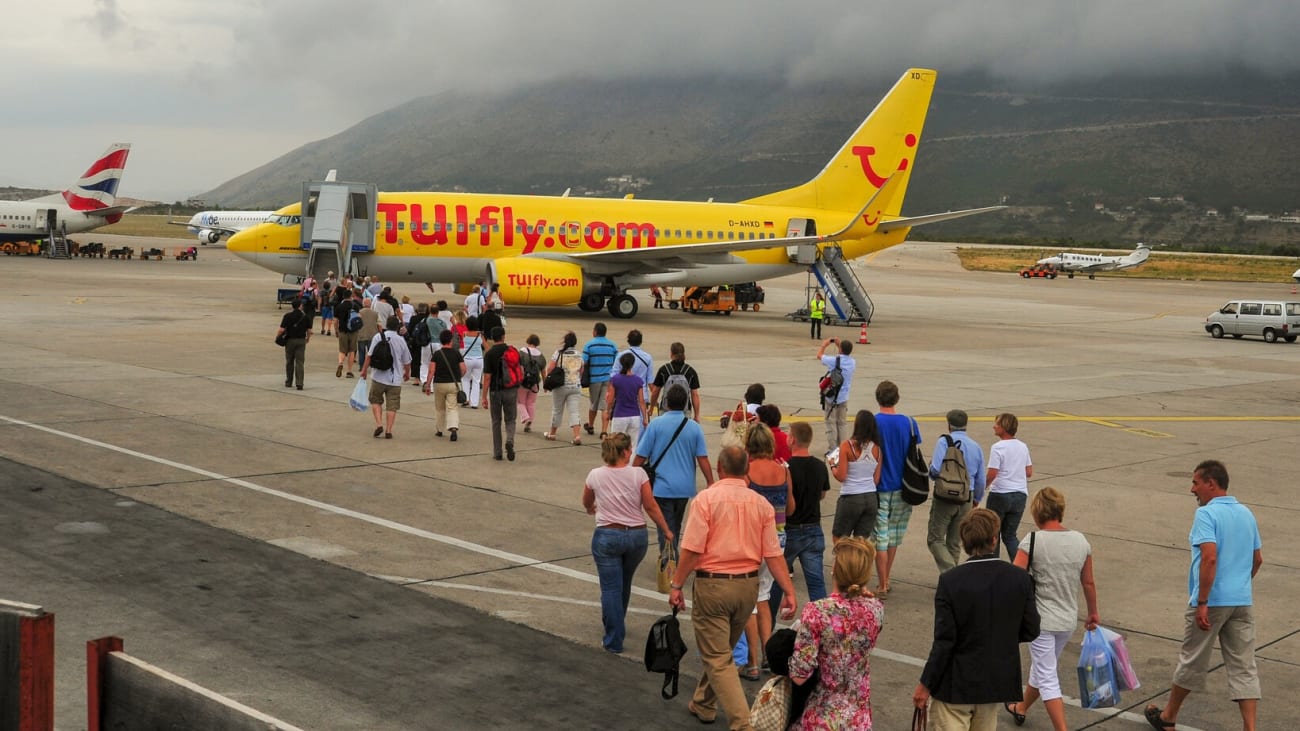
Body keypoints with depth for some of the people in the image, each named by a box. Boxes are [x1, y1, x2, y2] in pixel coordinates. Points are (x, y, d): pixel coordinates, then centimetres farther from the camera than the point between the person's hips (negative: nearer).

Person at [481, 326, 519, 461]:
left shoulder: (489, 354, -9)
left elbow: (487, 378, -11)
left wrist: (484, 397, -7)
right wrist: (518, 388, 17)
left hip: (496, 391, -2)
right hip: (511, 390, 2)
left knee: (496, 422, 10)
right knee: (510, 420, 12)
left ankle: (497, 453, 12)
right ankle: (510, 441, -16)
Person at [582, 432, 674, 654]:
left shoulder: (595, 475, -3)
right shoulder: (638, 474, -9)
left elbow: (587, 503, 16)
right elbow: (650, 506, -7)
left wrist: (592, 509, 40)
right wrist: (667, 531, 5)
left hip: (607, 536, -1)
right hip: (637, 535, 1)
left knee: (611, 588, 4)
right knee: (624, 584, 23)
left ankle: (614, 640, 2)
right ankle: (615, 625, 43)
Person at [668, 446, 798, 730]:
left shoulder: (706, 499, -11)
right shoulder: (761, 504, 2)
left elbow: (692, 549, -16)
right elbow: (773, 553, -1)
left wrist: (676, 586, -8)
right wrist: (789, 592, 0)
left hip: (712, 584, -5)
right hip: (748, 586, 5)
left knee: (718, 659, -1)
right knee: (722, 650, 25)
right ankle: (703, 704, 40)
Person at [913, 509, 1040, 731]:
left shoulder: (950, 581, -18)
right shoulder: (1019, 578, -8)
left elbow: (944, 641, -17)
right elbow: (1031, 631, -1)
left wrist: (925, 684, -6)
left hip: (955, 686, -4)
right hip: (997, 683, 4)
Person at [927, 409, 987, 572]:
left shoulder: (944, 442, -9)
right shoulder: (976, 447, 8)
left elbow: (936, 469, -21)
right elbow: (981, 479, 13)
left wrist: (931, 467, 4)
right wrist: (977, 498, 30)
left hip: (945, 497, -5)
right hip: (966, 499, 5)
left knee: (935, 539, 1)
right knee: (955, 543, 15)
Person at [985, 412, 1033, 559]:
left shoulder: (998, 447, -13)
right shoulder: (1023, 446, 6)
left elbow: (992, 474, -17)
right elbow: (1029, 473, 10)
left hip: (1000, 494, -5)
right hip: (1020, 495, 5)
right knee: (1010, 535, 13)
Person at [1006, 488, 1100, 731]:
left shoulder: (1033, 541, -16)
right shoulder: (1080, 541, -1)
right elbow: (1089, 583, 8)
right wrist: (1093, 613, 22)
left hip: (1041, 620, -6)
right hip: (1068, 620, 6)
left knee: (1047, 678, 2)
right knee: (1041, 667, 25)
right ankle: (1021, 709, 46)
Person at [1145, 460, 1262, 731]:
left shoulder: (1206, 514, -14)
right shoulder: (1247, 513, 10)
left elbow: (1209, 558, -24)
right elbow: (1257, 560, 18)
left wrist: (1202, 603, -22)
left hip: (1212, 601, -6)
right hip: (1243, 601, 6)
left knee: (1192, 661, 10)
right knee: (1244, 667, 6)